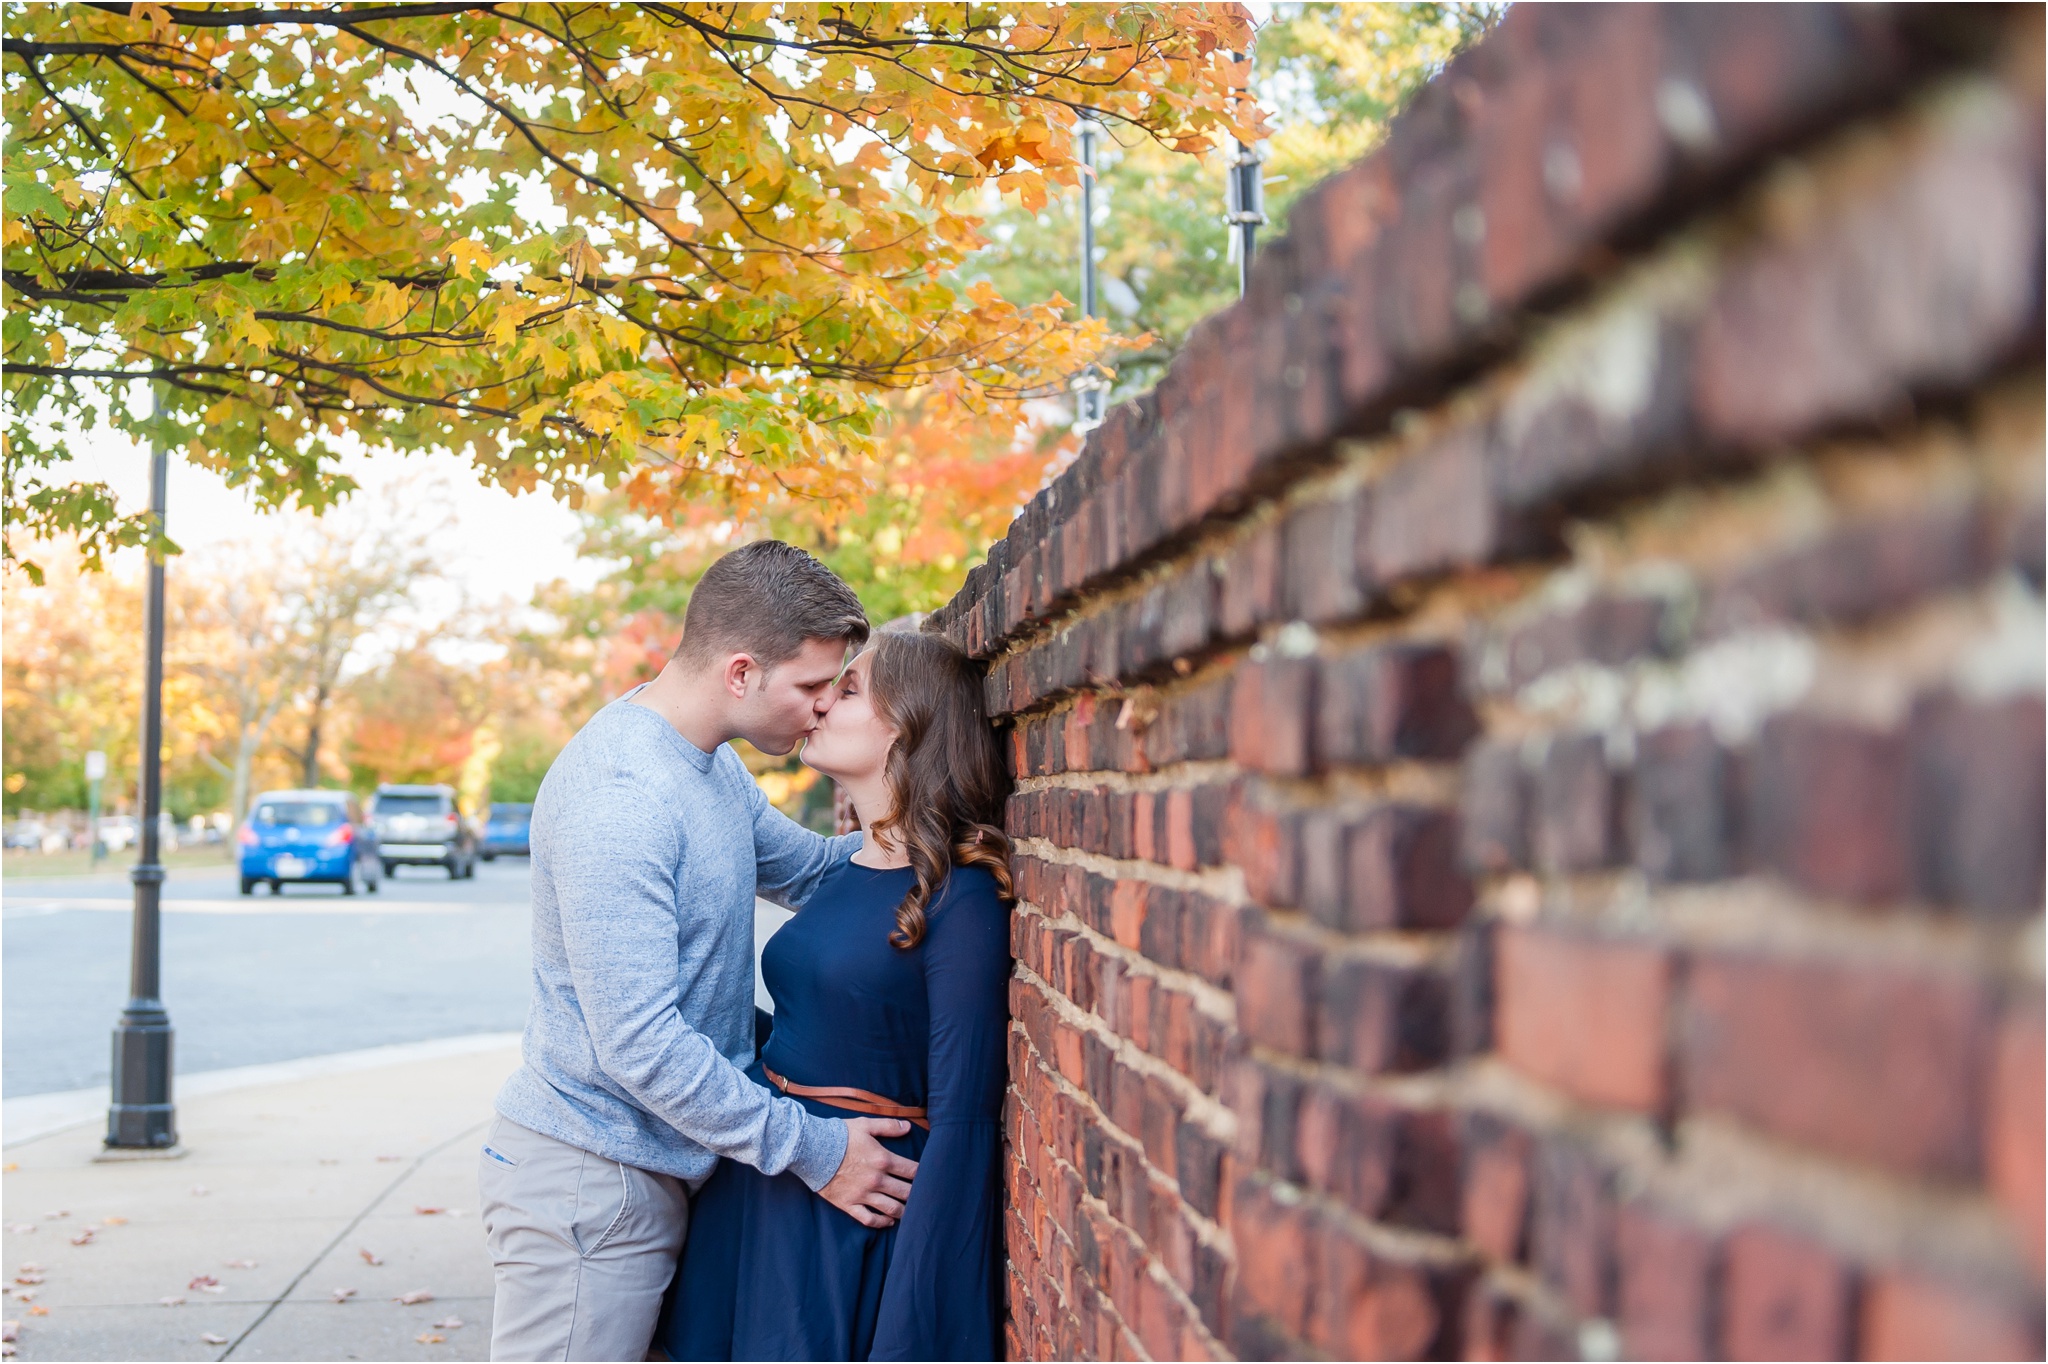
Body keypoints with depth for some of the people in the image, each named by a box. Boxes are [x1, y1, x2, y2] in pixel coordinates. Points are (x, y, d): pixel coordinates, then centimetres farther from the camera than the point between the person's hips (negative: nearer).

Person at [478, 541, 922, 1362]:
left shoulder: (711, 764, 9)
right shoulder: (616, 794, -23)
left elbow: (805, 868, 24)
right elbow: (638, 1043, -26)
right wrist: (810, 1148, -19)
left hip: (657, 1169, 10)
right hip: (588, 1181, -10)